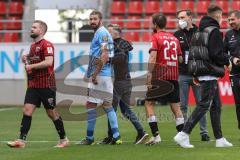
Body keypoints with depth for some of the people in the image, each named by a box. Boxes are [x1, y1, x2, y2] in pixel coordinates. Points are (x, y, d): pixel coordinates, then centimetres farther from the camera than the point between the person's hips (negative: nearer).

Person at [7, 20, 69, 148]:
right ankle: (21, 140, -8)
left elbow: (48, 62, -24)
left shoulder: (46, 45, -11)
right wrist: (26, 59, 8)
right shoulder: (33, 46, 16)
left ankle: (64, 139, 15)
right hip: (33, 85, 8)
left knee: (52, 113, 1)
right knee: (27, 110, -4)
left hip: (46, 86, -8)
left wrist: (31, 66, -20)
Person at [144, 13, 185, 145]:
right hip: (174, 76, 5)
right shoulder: (174, 38, 13)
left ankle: (155, 135, -8)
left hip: (159, 76, -5)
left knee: (149, 103, 3)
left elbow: (153, 56, -17)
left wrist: (149, 74, -21)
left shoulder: (155, 37, -4)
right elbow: (180, 59, 16)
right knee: (176, 107, 9)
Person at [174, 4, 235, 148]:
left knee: (216, 106, 13)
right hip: (210, 75, -9)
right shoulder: (214, 31, -12)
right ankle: (184, 135, -14)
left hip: (202, 74, 9)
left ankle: (219, 139, 16)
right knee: (204, 105, -8)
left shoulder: (201, 31, 14)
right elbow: (217, 54, -19)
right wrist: (229, 60, -2)